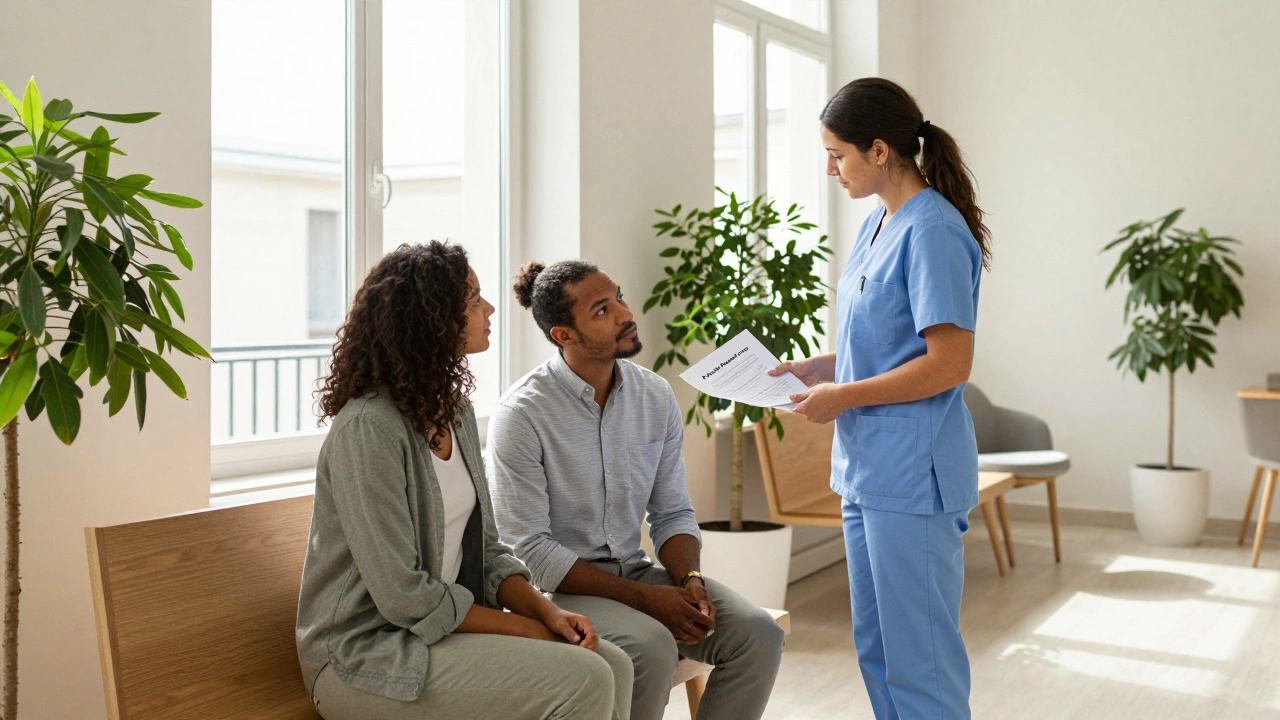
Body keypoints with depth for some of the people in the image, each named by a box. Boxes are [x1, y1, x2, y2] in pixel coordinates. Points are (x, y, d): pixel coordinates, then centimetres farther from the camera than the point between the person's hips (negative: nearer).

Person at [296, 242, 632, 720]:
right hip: (368, 654, -8)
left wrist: (547, 611, -6)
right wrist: (530, 629, -15)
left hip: (448, 628, 8)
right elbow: (404, 596, -22)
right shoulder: (368, 427, -20)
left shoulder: (456, 412, 8)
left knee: (614, 666, -9)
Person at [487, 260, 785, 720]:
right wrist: (644, 598, -20)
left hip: (636, 570, 6)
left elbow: (672, 513, 9)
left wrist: (689, 579, -13)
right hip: (557, 587, -5)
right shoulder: (521, 414, -15)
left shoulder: (656, 396, 2)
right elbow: (530, 548, -17)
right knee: (653, 646, -33)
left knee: (758, 633, -15)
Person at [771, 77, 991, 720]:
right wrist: (820, 367, 8)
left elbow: (948, 362, -21)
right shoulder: (878, 225, 13)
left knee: (919, 658, 1)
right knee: (876, 648, 17)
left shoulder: (932, 232, -16)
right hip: (867, 470, 10)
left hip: (913, 475, -10)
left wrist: (844, 396, -16)